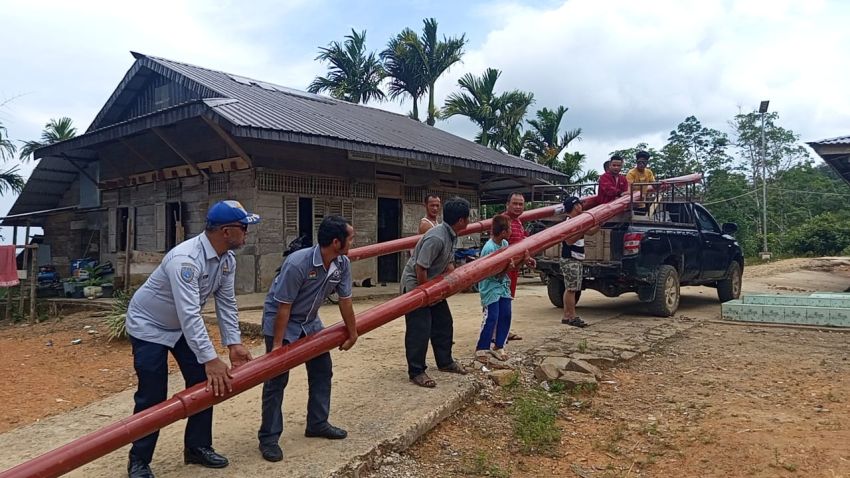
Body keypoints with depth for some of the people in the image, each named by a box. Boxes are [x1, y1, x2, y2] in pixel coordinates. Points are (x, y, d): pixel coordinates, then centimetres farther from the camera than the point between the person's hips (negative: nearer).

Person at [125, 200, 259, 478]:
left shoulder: (228, 260, -10)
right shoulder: (185, 259, -37)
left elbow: (226, 303, -8)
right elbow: (189, 314, -42)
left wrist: (234, 344, -17)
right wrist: (210, 360, -45)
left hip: (183, 327, 8)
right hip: (149, 325, -8)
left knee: (204, 385, 5)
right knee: (153, 396, -7)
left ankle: (197, 447, 19)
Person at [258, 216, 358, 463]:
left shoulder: (343, 264, -14)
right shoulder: (297, 264, -34)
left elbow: (345, 301, -3)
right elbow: (284, 307, -27)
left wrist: (352, 334, 5)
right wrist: (277, 345, -22)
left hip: (309, 322, 7)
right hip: (279, 322, -7)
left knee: (322, 371, 10)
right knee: (277, 380, -4)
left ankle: (317, 424, 26)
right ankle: (268, 437, 7)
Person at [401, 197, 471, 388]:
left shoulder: (451, 236, 2)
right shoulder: (437, 238, -30)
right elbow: (420, 268, -29)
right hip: (415, 285, -10)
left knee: (444, 324, 16)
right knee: (419, 330, -5)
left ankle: (445, 362, 32)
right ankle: (416, 372, 7)